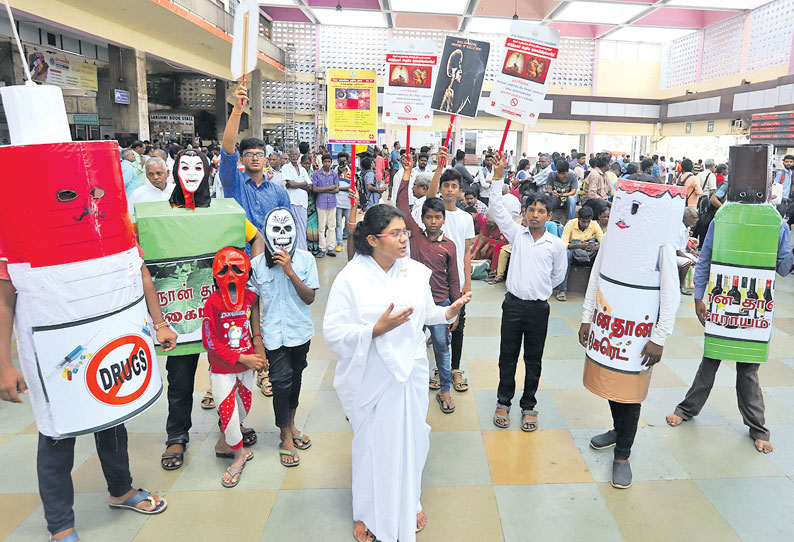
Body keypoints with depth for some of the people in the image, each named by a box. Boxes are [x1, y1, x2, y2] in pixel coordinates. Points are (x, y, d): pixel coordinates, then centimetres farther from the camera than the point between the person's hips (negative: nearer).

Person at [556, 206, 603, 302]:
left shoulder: (594, 225, -6)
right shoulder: (570, 224, -14)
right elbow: (563, 244, -24)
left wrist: (595, 247, -36)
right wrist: (579, 245, -41)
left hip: (589, 251, 3)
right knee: (566, 253, -38)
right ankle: (561, 290, -35)